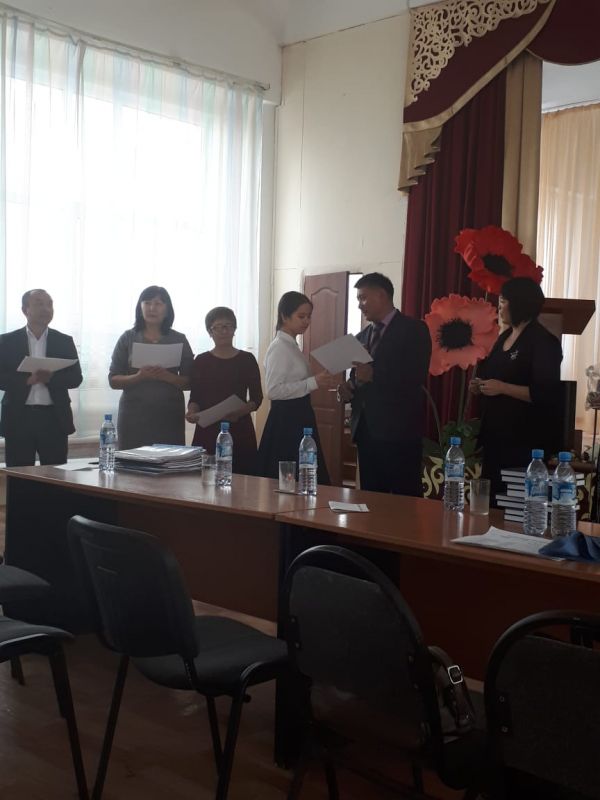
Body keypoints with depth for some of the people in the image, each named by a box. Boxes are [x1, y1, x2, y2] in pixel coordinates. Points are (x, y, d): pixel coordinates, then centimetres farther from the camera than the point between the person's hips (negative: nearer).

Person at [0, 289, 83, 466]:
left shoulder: (64, 341, 9)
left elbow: (76, 378, 4)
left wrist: (51, 378, -15)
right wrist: (27, 379, -17)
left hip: (54, 418, 1)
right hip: (19, 418, -1)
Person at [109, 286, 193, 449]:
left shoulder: (179, 340, 7)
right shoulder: (128, 338, 7)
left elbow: (189, 382, 4)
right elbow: (113, 380, 4)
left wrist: (166, 376, -15)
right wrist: (138, 377, -14)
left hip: (169, 417, 0)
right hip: (134, 416, 0)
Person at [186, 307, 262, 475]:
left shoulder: (247, 360, 6)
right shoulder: (201, 361, 9)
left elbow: (256, 398, 4)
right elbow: (194, 398, 9)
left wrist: (239, 412, -15)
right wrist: (192, 412, -12)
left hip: (239, 430, -1)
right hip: (207, 431, 1)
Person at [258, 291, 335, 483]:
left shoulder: (292, 346, 13)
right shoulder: (279, 347, -14)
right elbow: (273, 390, -23)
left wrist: (318, 382, 8)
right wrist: (312, 383, -24)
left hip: (299, 418, 10)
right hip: (286, 421, -10)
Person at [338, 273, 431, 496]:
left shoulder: (413, 329, -2)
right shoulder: (362, 336, 19)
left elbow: (417, 375, -13)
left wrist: (374, 374, -22)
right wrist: (348, 389, 2)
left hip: (399, 430, -6)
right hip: (366, 430, 7)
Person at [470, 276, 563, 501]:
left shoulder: (543, 341, -12)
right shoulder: (505, 336, 14)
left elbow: (546, 395, -19)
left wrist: (502, 388, -21)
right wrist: (481, 386, 8)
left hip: (526, 440, -8)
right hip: (496, 433, 8)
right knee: (491, 496, 11)